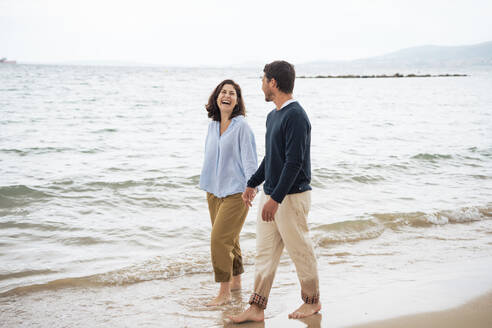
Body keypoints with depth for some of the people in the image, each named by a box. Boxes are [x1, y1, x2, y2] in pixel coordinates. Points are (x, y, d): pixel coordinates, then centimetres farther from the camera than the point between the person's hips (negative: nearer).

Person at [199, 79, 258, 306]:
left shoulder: (241, 126, -11)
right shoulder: (213, 125, 10)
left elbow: (249, 159, -12)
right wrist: (207, 184, 21)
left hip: (235, 192, -7)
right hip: (214, 190, 7)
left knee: (219, 239, -12)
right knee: (228, 239, 15)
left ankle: (224, 292, -2)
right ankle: (236, 281, 32)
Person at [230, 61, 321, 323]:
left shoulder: (296, 116, -16)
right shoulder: (272, 116, 13)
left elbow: (294, 162, -22)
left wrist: (276, 198, -23)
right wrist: (252, 183, 24)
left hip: (291, 197, -9)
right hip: (270, 195, 9)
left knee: (300, 250, 5)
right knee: (264, 252, 8)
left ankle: (312, 301, 24)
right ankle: (257, 309, 13)